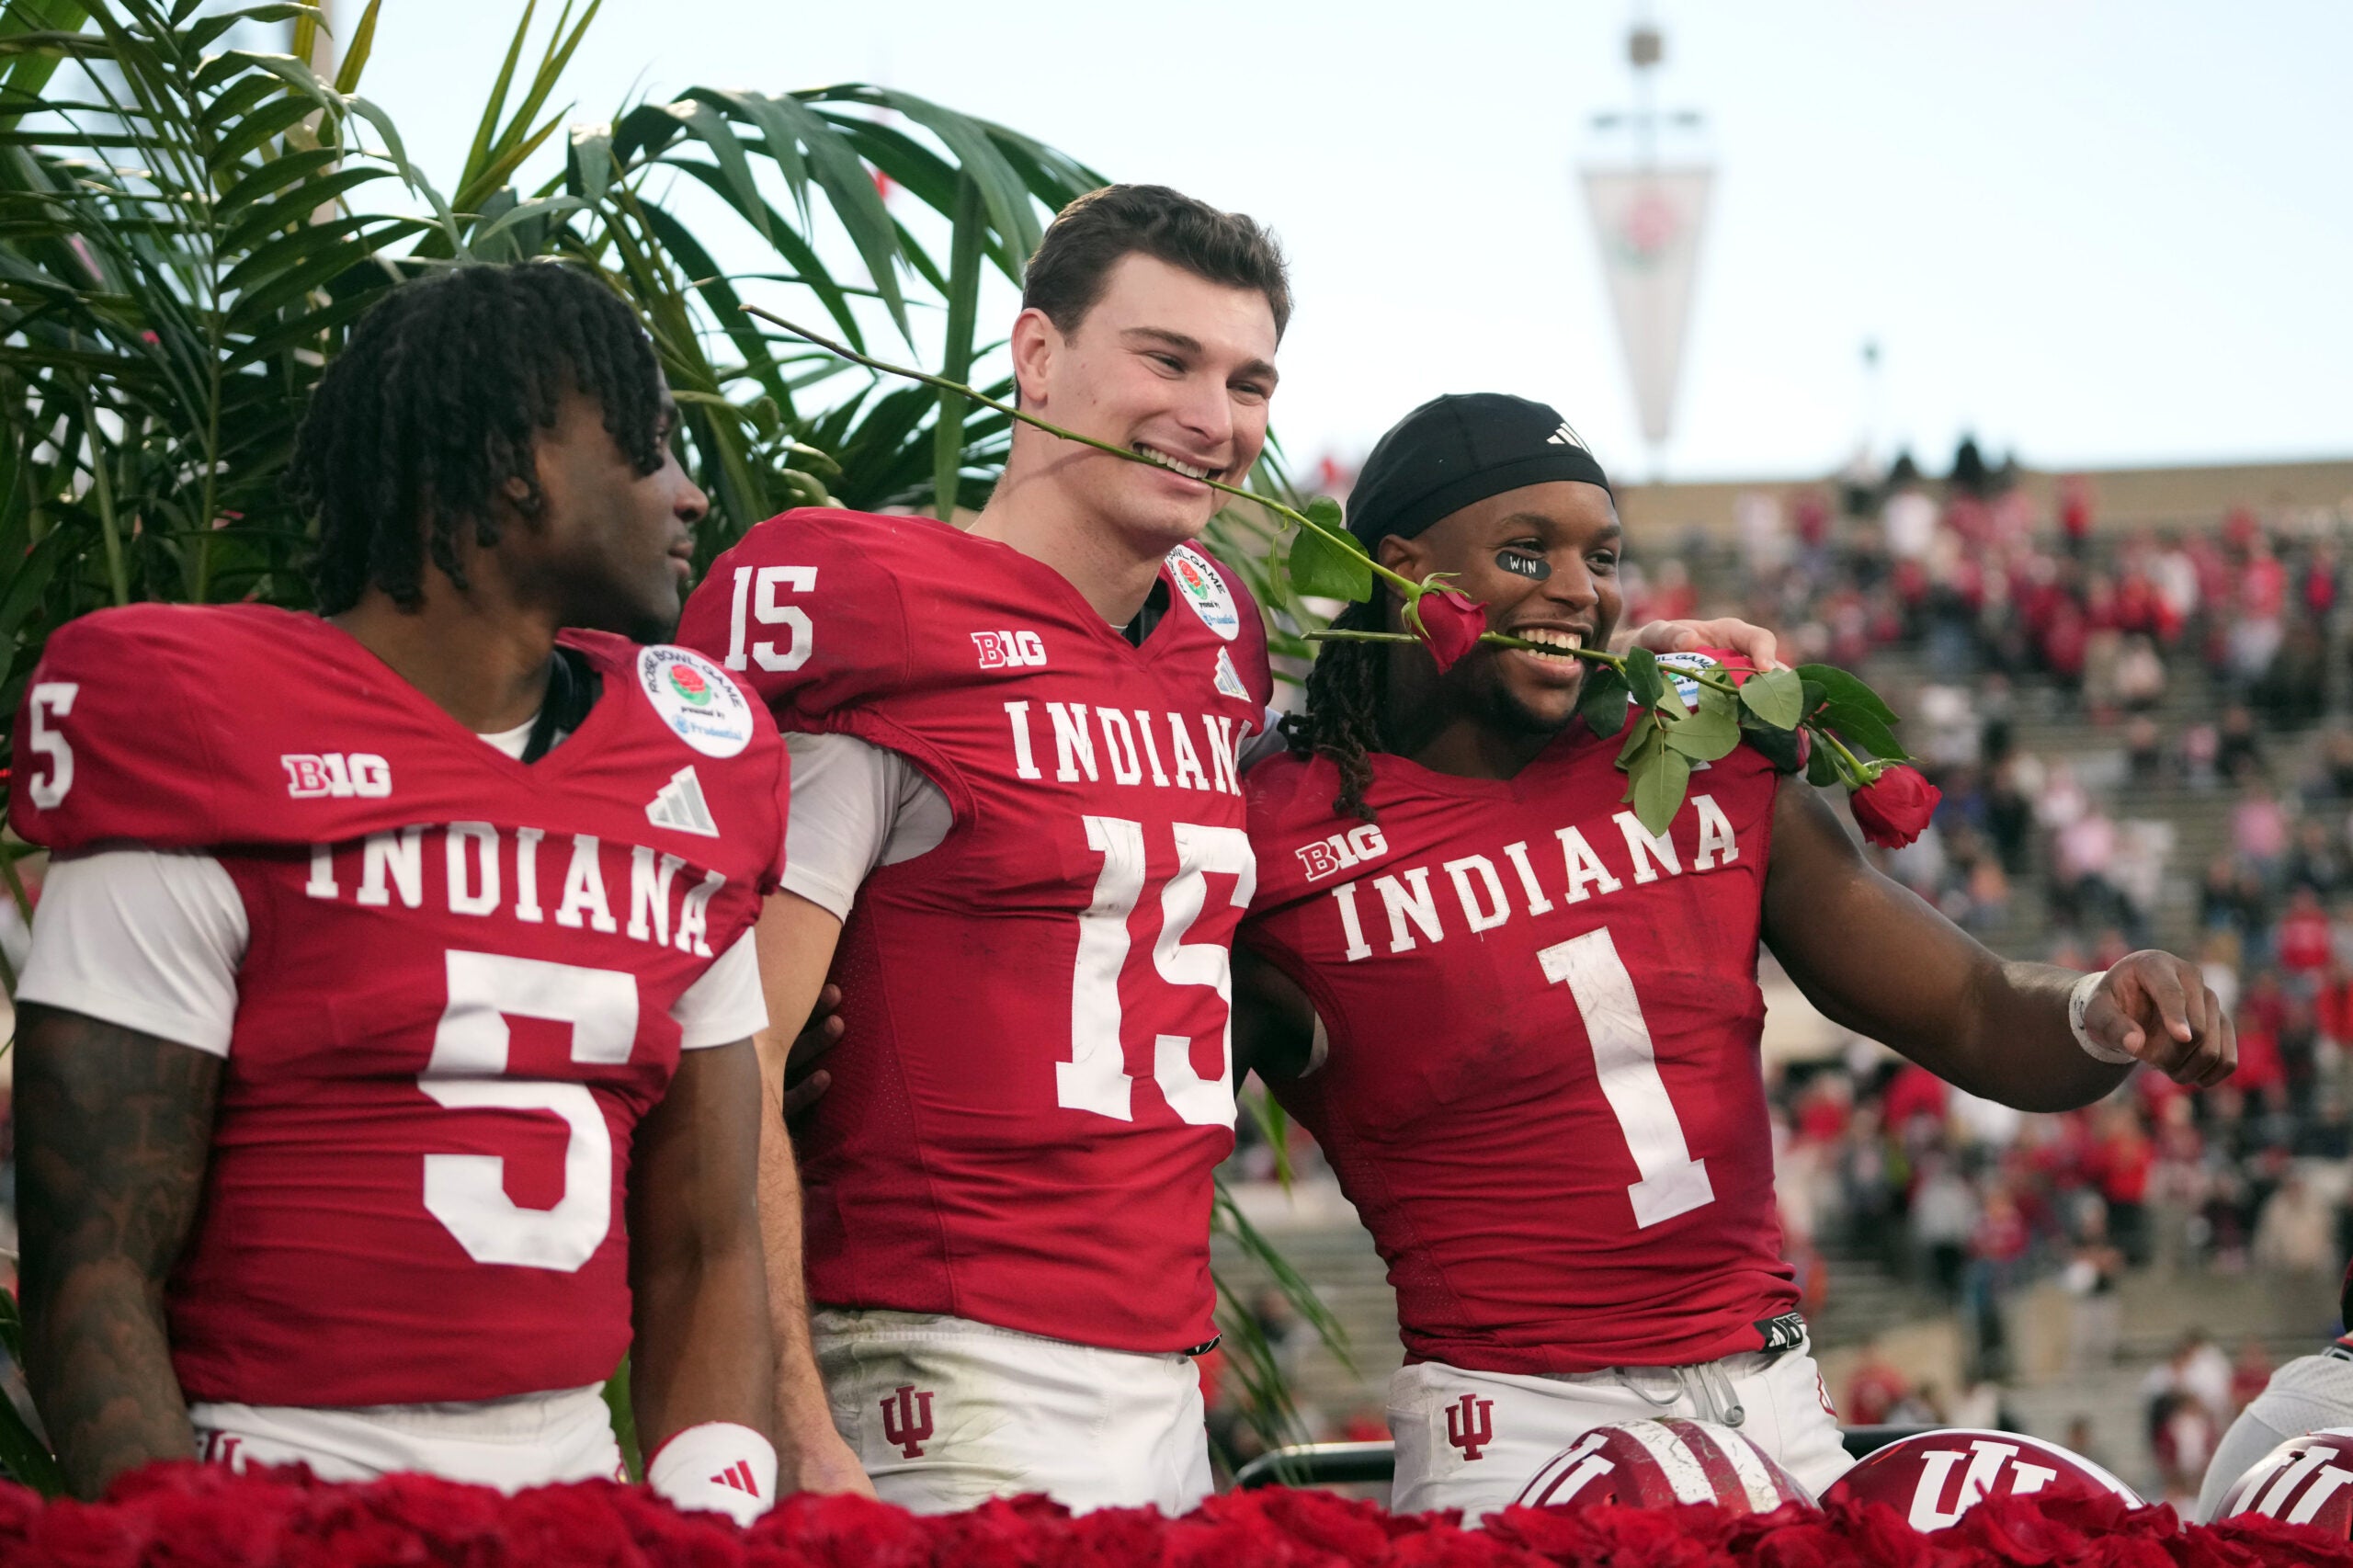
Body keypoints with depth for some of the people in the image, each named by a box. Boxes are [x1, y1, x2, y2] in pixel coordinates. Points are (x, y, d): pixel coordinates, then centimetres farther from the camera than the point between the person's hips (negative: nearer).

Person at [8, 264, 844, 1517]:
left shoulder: (693, 779, 14)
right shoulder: (207, 748, -3)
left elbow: (705, 1257, 15)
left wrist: (713, 1520, -2)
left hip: (581, 1487, 5)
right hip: (283, 1508, -5)